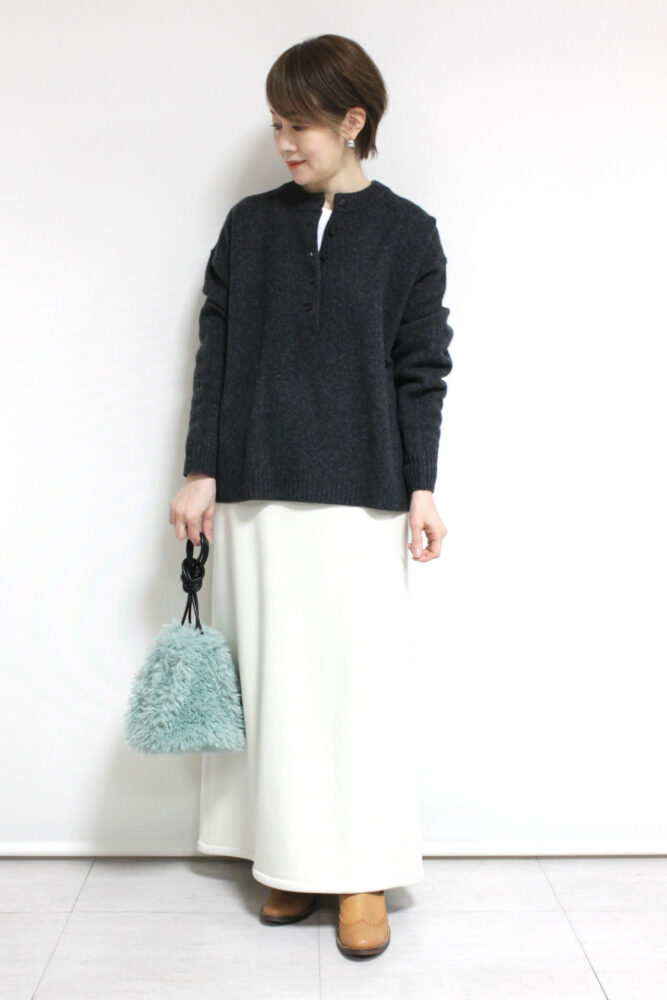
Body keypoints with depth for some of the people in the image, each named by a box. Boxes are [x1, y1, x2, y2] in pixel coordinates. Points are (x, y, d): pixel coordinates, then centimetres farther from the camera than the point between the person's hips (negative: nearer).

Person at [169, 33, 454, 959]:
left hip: (362, 493, -2)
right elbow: (215, 354, 8)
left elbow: (422, 371, 3)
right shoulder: (249, 225, 9)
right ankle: (291, 860, 19)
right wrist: (202, 471, 2)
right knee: (273, 673, 5)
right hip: (256, 489, 2)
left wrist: (422, 488, -1)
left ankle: (363, 875, 12)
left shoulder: (408, 233, 4)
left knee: (362, 671, -1)